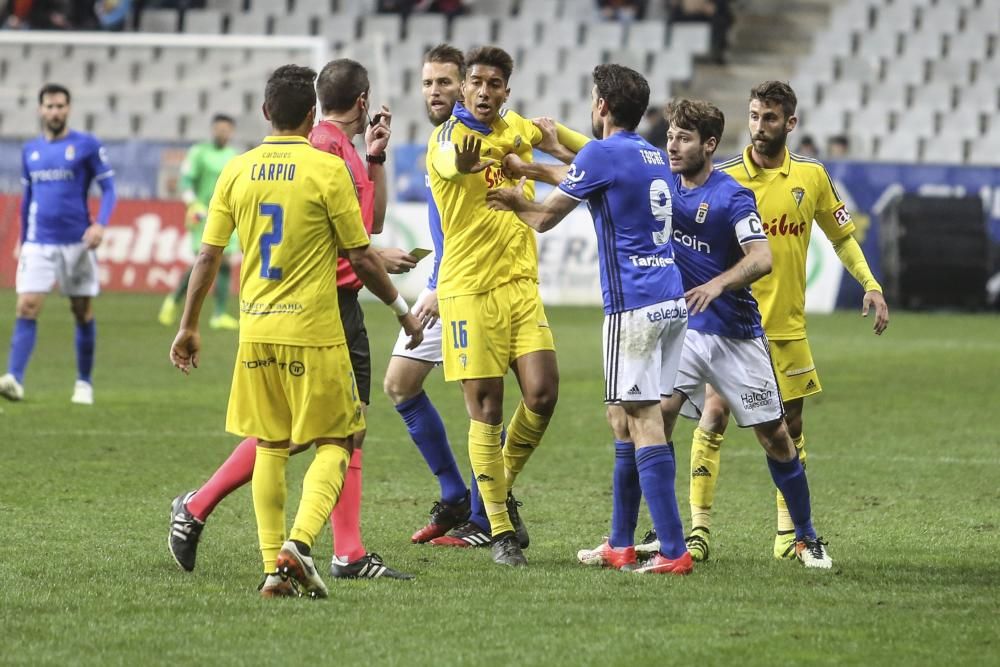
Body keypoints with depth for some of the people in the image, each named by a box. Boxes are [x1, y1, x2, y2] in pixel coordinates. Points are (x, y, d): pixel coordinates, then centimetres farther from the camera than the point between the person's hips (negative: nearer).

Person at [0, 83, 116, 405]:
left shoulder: (87, 146, -2)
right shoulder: (30, 150, 11)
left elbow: (108, 188, -2)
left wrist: (100, 224, -18)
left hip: (77, 242, -2)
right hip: (38, 244, 2)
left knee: (83, 312, 6)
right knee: (26, 308, -12)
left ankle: (84, 384, 18)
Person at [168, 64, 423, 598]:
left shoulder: (238, 170, 3)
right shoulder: (327, 168, -8)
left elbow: (207, 256, 5)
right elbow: (361, 258, -4)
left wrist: (188, 326, 16)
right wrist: (401, 309, 10)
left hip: (256, 331, 4)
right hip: (313, 332, -4)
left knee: (270, 447, 14)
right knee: (333, 444, 4)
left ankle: (273, 567, 8)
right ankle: (299, 541, -17)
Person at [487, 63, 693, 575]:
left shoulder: (603, 153, -8)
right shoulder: (652, 156, 17)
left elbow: (544, 219, 1)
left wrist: (516, 202, 22)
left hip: (635, 304, -9)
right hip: (671, 301, 9)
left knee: (642, 421, -10)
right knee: (625, 419, 16)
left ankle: (674, 551, -16)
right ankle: (620, 544, 22)